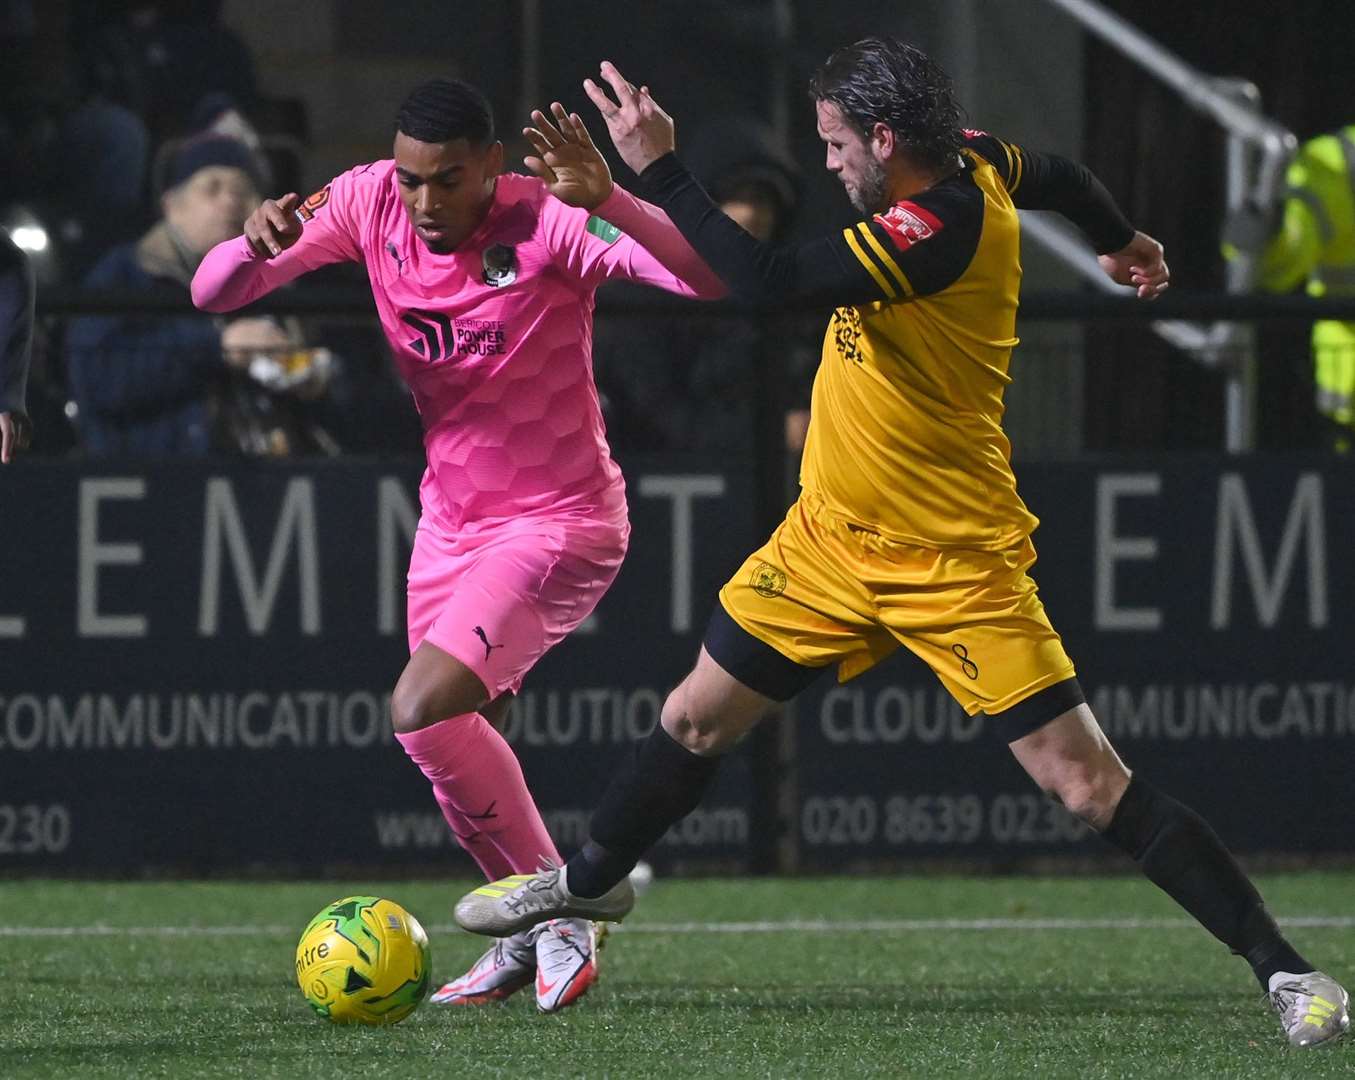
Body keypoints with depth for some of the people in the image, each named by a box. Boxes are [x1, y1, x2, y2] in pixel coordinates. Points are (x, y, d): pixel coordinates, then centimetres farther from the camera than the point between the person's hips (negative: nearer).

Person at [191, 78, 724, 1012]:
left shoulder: (546, 225, -24)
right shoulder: (367, 204, -8)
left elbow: (709, 277, -36)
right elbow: (213, 295, -6)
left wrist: (604, 199, -51)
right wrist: (254, 244, -30)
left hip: (560, 523, -7)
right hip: (450, 520, 7)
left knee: (423, 709, -22)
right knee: (452, 737, 13)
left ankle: (560, 913, -5)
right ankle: (531, 933, 36)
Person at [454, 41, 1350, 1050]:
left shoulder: (941, 224, -29)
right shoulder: (970, 166, -2)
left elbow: (768, 279, -37)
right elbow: (1056, 172, 21)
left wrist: (659, 168, -28)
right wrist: (1124, 242, 42)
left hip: (955, 564, -9)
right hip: (832, 537, 9)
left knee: (1088, 782, -12)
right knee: (695, 719, 17)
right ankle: (588, 883, 42)